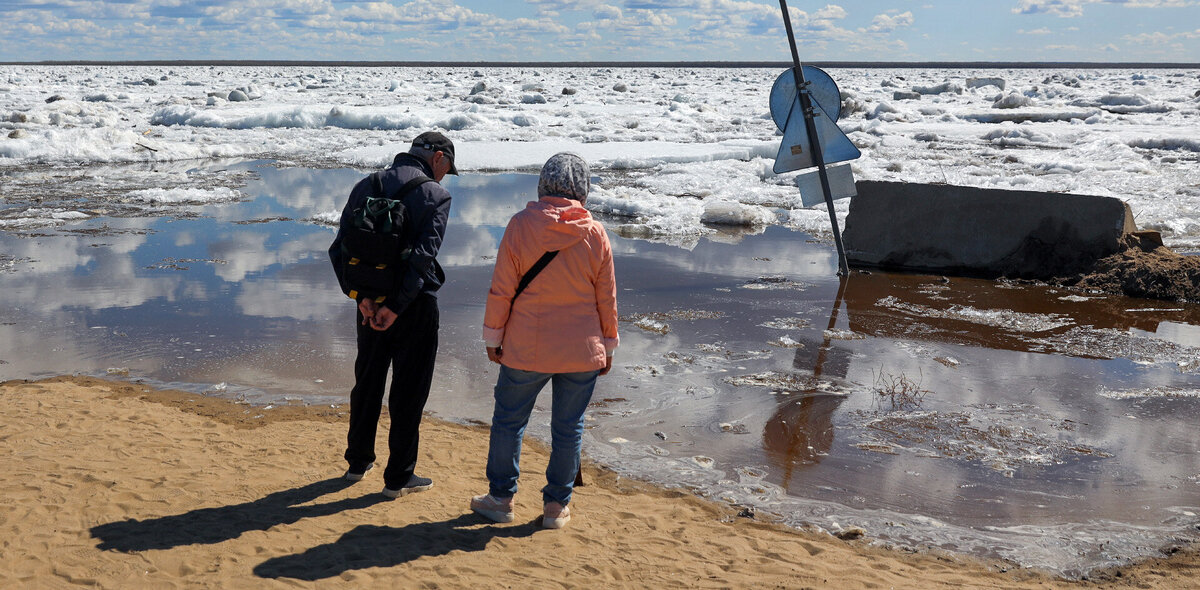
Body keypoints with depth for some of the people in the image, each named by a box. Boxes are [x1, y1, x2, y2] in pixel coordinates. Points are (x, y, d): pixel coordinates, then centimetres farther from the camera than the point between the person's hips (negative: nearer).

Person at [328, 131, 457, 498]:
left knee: (367, 383, 20)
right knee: (409, 391, 5)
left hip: (369, 304, 5)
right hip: (415, 306, -5)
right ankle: (399, 477, 11)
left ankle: (358, 461, 32)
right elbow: (423, 256, -21)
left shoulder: (365, 188, 6)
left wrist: (360, 296, -8)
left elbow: (339, 250, -3)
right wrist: (395, 307, -19)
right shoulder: (435, 195, -10)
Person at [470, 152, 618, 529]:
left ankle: (501, 497, 24)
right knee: (568, 427, 11)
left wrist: (493, 337, 5)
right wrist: (607, 345, 12)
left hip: (526, 349, -1)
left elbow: (501, 290, -6)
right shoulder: (595, 234, -5)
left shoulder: (520, 226, -9)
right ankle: (556, 505, 20)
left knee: (509, 420, 14)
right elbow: (606, 298, 1)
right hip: (582, 352, 1)